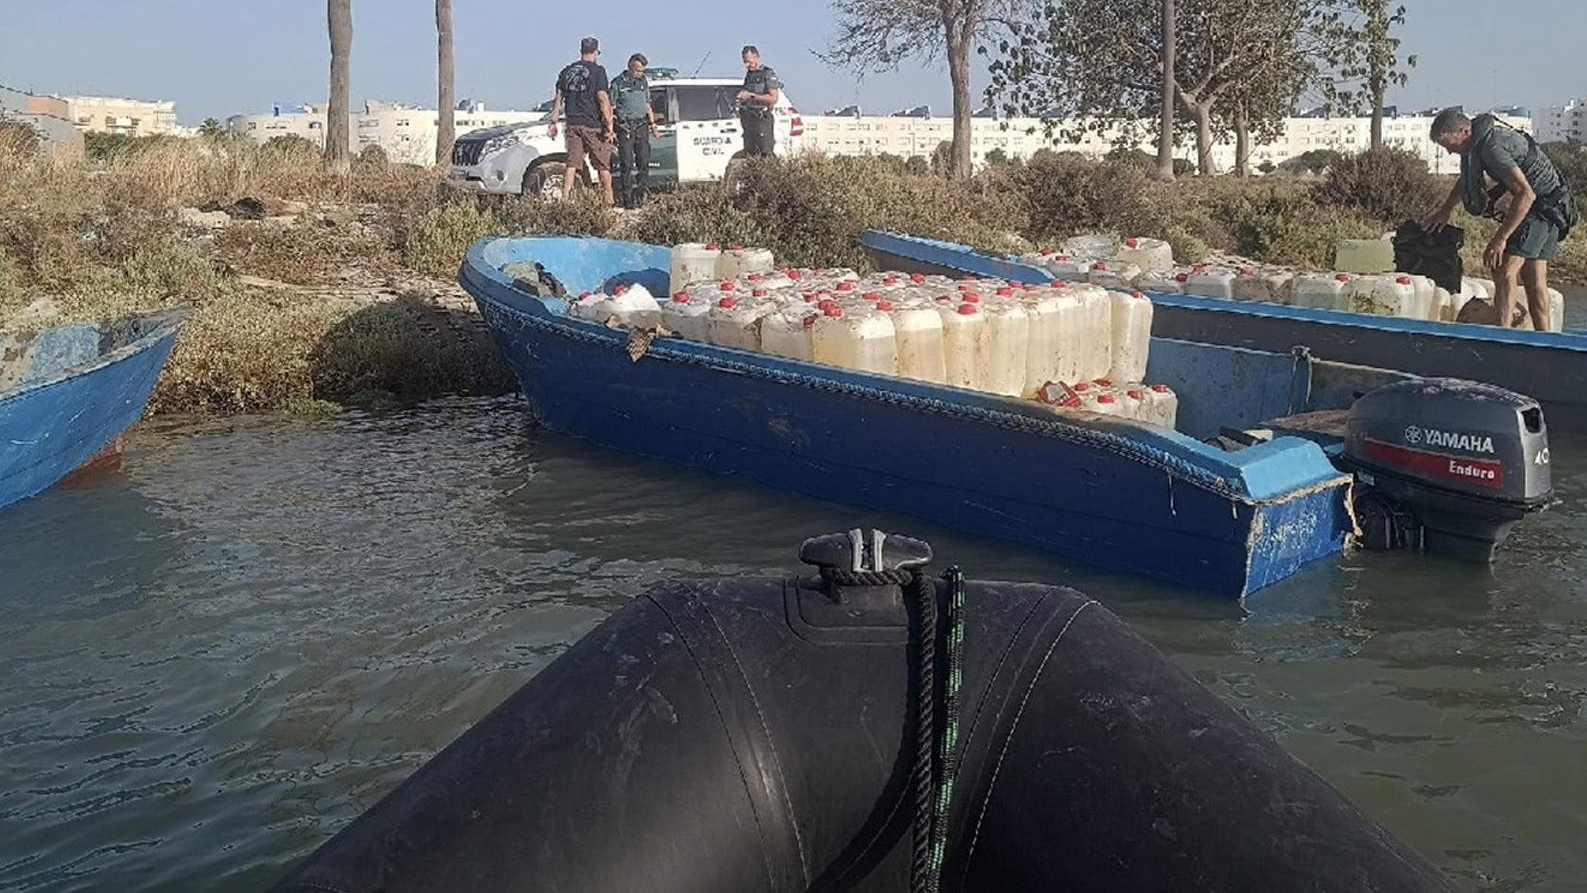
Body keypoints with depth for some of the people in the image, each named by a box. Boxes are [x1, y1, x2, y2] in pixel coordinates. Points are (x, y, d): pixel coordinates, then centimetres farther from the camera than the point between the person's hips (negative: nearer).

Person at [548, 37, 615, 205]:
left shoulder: (567, 71, 11)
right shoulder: (597, 71, -6)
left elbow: (558, 99, 11)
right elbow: (603, 99, -12)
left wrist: (553, 122, 15)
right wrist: (609, 126, -12)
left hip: (573, 125, 5)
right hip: (593, 125, -5)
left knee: (572, 165, 4)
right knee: (603, 166, 4)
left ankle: (565, 200, -3)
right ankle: (608, 202, 8)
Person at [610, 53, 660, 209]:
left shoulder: (644, 81, 13)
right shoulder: (618, 83, -3)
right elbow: (611, 108, -3)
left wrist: (653, 125, 15)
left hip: (641, 126, 5)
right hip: (625, 127, -5)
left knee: (644, 161, -2)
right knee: (626, 164, -4)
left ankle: (640, 193, 6)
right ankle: (627, 198, -1)